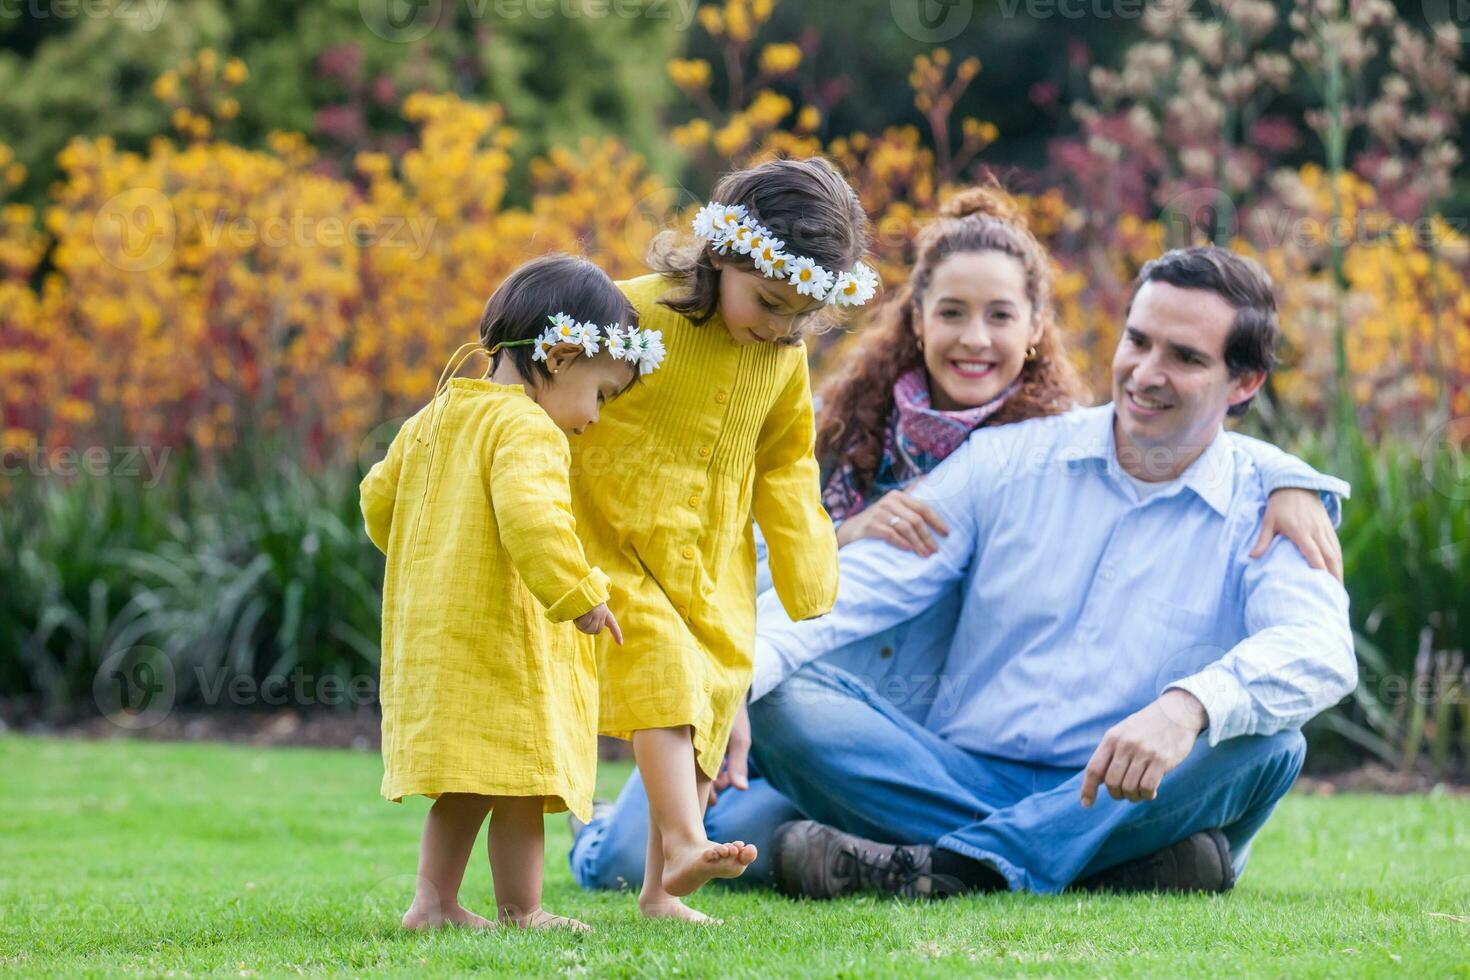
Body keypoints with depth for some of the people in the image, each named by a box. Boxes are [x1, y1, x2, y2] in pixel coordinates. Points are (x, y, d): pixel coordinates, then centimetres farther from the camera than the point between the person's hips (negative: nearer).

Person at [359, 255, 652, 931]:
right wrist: (578, 593, -23)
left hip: (431, 637, 9)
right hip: (498, 636, -9)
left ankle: (434, 902, 15)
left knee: (466, 784, 15)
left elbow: (378, 498, 23)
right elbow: (529, 516, -29)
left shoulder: (434, 417, 15)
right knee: (521, 775, -2)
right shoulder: (527, 431, -14)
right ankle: (520, 913, 2)